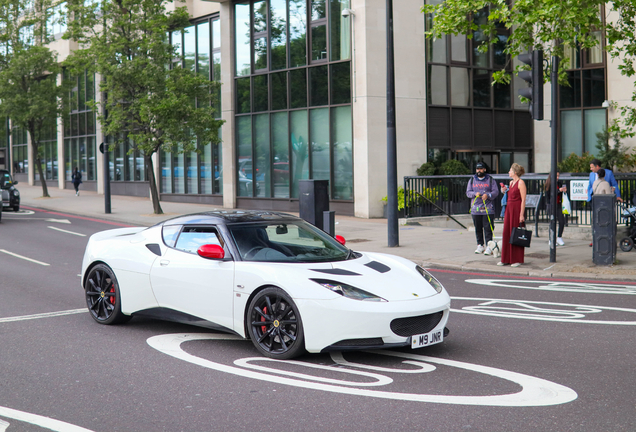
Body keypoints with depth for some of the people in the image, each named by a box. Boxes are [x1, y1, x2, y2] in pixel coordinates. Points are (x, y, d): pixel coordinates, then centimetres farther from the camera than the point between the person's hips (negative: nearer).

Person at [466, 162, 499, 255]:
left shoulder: (490, 180, 6)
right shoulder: (472, 180, 14)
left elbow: (496, 191, 0)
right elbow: (468, 192, 8)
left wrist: (488, 195, -18)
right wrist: (475, 194, -12)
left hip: (488, 209, -3)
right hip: (475, 208, 3)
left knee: (488, 228, -6)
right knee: (478, 228, 6)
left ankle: (488, 246, -5)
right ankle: (480, 245, 15)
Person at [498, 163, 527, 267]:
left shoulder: (521, 183, -10)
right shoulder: (511, 183, 15)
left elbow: (523, 200, -14)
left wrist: (521, 215, -19)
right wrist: (505, 191, 6)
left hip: (517, 209, -8)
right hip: (509, 209, 8)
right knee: (507, 233, 8)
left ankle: (517, 260, 4)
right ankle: (506, 259, 15)